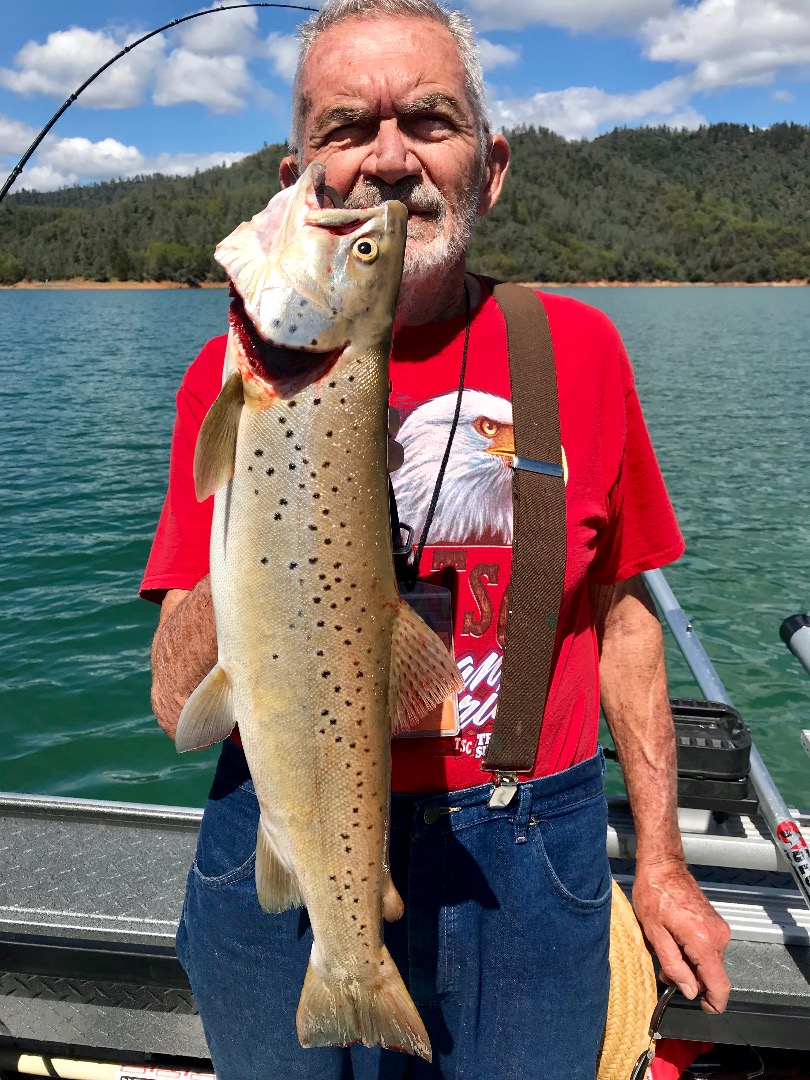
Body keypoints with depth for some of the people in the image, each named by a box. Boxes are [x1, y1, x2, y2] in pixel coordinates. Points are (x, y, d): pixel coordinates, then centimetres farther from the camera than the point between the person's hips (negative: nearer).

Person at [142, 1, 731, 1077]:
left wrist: (660, 860, 7)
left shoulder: (578, 347, -4)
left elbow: (621, 613, 5)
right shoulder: (236, 373, -8)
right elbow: (182, 706, -12)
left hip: (528, 869, 1)